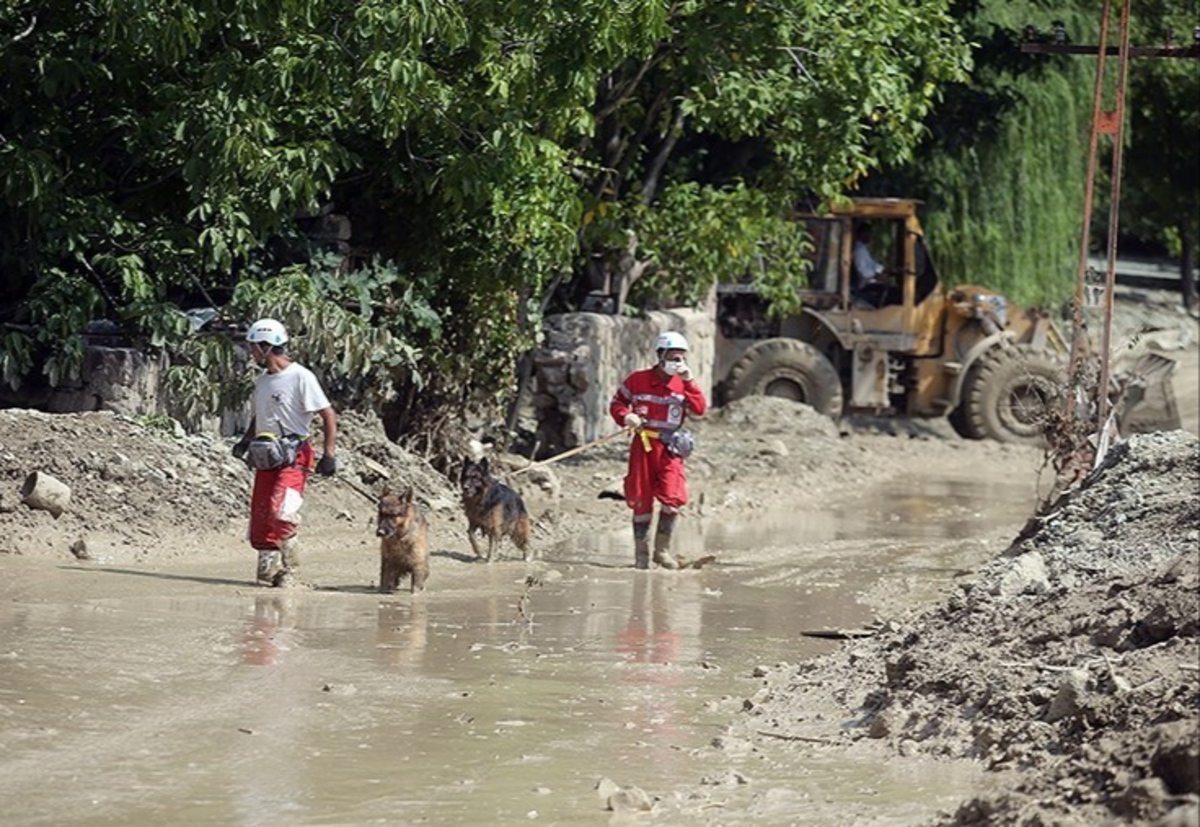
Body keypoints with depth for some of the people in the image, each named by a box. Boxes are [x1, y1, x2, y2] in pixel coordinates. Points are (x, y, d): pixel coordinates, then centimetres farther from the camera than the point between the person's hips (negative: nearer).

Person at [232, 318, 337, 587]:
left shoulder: (301, 377, -9)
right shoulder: (262, 380, 15)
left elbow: (328, 415, -9)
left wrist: (329, 455, -14)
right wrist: (245, 441, 11)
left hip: (294, 457, -8)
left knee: (280, 514, -22)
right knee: (259, 518, 2)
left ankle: (289, 567, -7)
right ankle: (267, 568, 10)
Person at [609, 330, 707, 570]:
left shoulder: (684, 384, 6)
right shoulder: (638, 380, 1)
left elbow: (700, 409, -7)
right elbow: (616, 403, 10)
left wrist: (688, 382, -13)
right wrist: (626, 416, -10)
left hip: (670, 448, 1)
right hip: (643, 445, -1)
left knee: (673, 497, -15)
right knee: (641, 501, 2)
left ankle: (662, 550, 0)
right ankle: (641, 554, 14)